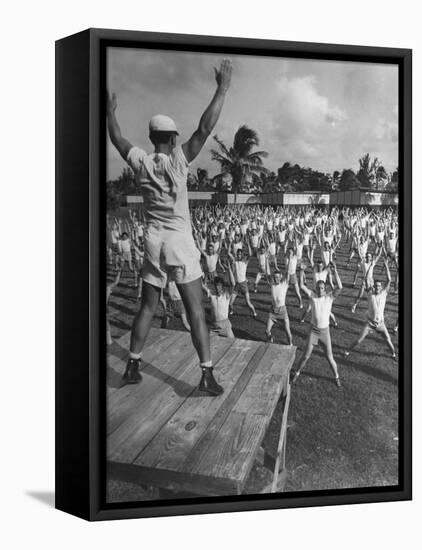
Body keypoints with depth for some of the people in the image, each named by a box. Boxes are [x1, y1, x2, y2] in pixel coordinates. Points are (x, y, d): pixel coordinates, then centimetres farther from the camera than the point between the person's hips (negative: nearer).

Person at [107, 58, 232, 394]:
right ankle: (207, 373, -4)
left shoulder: (141, 162, 3)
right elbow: (205, 128, -12)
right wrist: (223, 89, -7)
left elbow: (117, 138, 19)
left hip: (153, 241, 4)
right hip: (180, 242, -4)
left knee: (147, 307, 15)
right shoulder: (179, 160, -7)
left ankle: (133, 366, 19)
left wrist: (110, 111, 35)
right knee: (196, 310, -2)